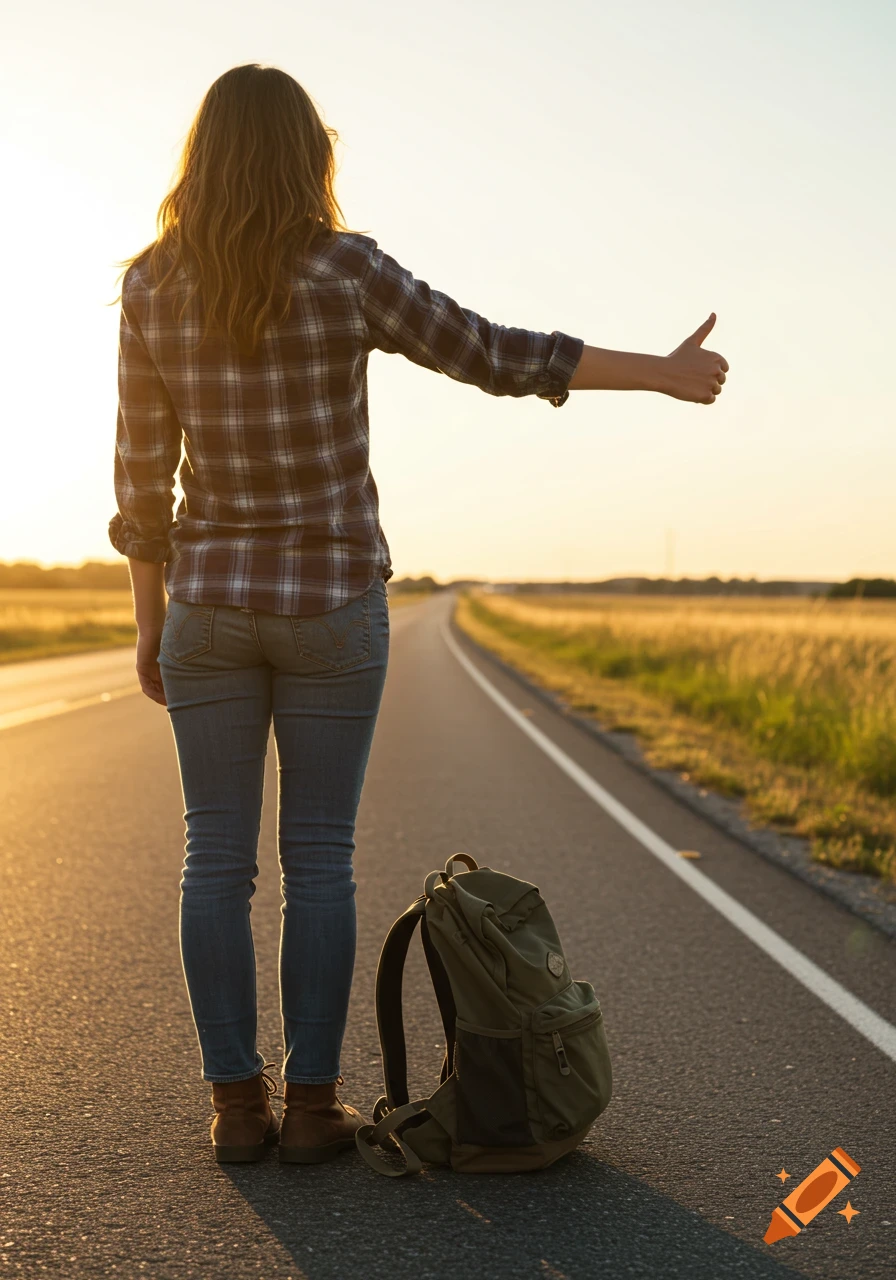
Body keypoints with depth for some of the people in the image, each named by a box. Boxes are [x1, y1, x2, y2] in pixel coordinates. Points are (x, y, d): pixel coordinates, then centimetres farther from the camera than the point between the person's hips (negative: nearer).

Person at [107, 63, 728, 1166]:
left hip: (211, 601, 2)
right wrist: (664, 372, 2)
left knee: (217, 858, 7)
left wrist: (150, 621, 10)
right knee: (317, 858, 5)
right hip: (333, 603, -2)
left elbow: (144, 473, 1)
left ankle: (237, 1105, 11)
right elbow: (497, 355, -7)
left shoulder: (152, 290, -3)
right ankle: (311, 1106, 9)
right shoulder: (345, 272, -11)